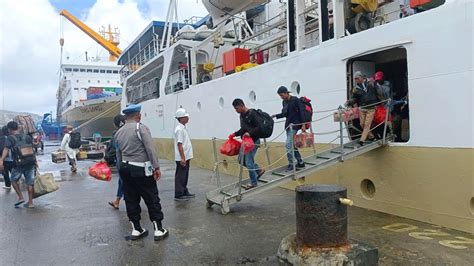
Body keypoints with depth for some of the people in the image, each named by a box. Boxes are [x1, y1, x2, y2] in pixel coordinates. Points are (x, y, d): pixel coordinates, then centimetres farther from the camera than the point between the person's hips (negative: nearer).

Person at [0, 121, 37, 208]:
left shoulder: (10, 138, -1)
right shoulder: (27, 137, 13)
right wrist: (35, 161, 22)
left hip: (19, 163, -4)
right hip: (30, 162, 4)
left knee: (14, 180, 19)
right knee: (30, 182, 9)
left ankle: (20, 197, 12)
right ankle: (30, 202, 14)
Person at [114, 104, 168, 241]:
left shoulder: (118, 133, 10)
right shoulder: (141, 128, -11)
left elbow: (118, 154, 14)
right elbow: (151, 149, -17)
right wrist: (156, 167, -14)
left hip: (125, 168, 7)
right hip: (141, 169, -7)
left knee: (131, 200, 12)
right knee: (152, 199, 2)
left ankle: (136, 229, 20)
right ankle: (158, 230, 7)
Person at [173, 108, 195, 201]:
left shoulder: (183, 128, 13)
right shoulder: (179, 129, -17)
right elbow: (179, 145, -21)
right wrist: (183, 158, -22)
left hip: (185, 157, 9)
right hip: (182, 158, -9)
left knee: (185, 176, 16)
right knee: (180, 177, -1)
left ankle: (184, 192, 27)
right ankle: (178, 195, 7)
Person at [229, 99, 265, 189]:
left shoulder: (252, 113, -16)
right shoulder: (242, 115, 11)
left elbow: (260, 126, -22)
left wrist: (250, 133, -31)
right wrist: (235, 134, 7)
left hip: (254, 141, -9)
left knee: (249, 162, -6)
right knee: (241, 160, 11)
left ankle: (254, 182, 11)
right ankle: (259, 170, 27)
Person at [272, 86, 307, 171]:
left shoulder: (295, 100, -11)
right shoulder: (284, 102, 10)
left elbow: (301, 112, -13)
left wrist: (303, 125, -18)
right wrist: (275, 115, 7)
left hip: (295, 124, -8)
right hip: (288, 124, 8)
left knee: (289, 144, -15)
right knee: (292, 144, 10)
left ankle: (291, 164, -7)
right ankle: (300, 162, 21)